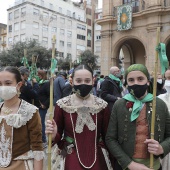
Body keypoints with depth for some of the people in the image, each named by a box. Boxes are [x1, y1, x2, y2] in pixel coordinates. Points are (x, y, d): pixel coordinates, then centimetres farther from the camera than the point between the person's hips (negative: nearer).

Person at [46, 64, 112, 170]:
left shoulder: (102, 105, -4)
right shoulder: (62, 105, -9)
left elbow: (107, 136, 3)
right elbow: (58, 137, -2)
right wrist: (54, 135, -22)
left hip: (97, 159, 2)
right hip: (71, 160, -1)